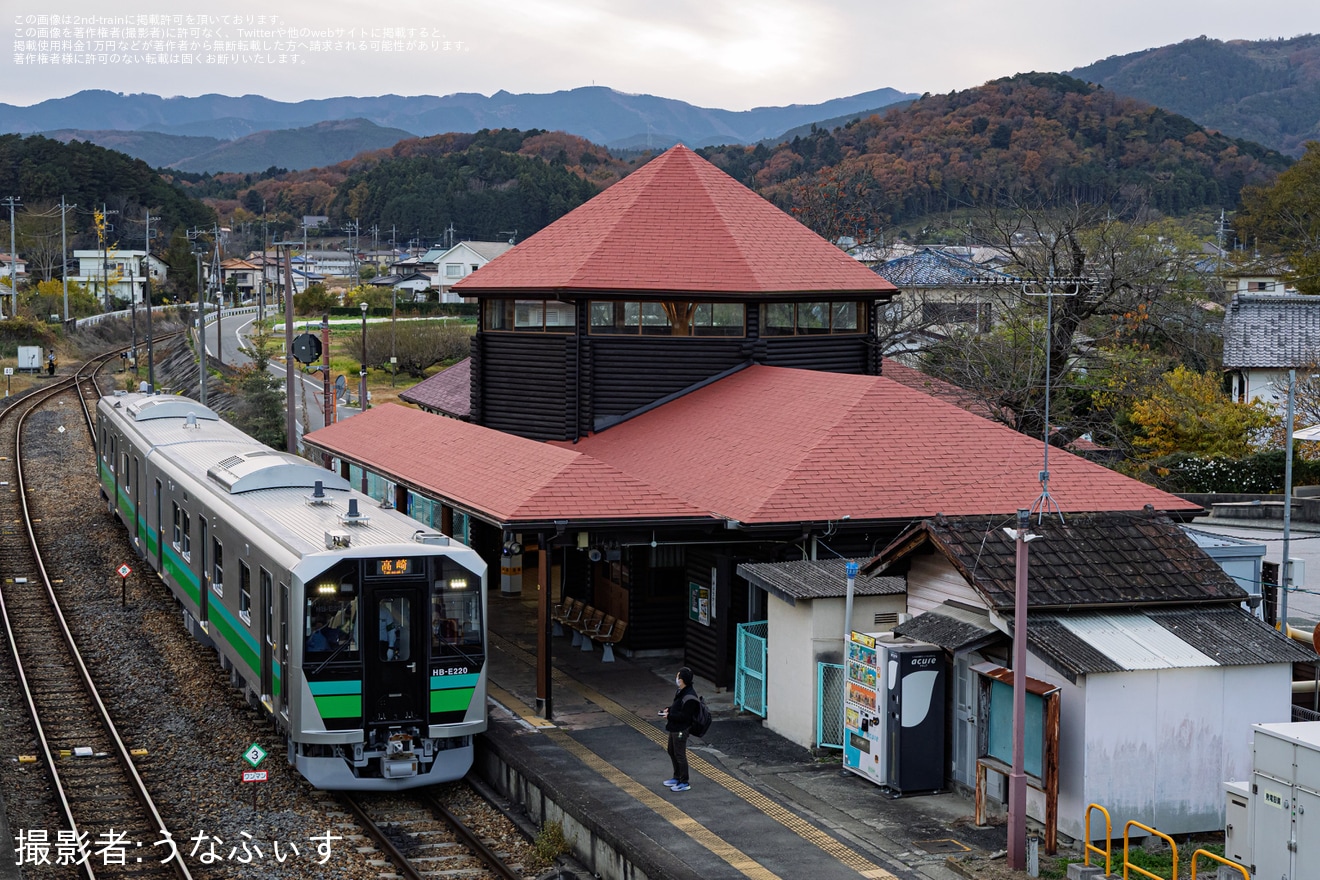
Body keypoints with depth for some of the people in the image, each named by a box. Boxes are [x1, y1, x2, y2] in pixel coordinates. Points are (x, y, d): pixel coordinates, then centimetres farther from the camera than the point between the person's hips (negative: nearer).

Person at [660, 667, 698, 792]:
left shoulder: (689, 697, -26)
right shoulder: (680, 691, 5)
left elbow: (685, 716, -26)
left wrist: (669, 715, -23)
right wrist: (669, 709, 2)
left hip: (681, 730, -11)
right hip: (674, 728, 11)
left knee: (680, 755, 0)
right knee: (671, 752, 22)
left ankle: (684, 783, 11)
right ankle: (677, 777, 38)